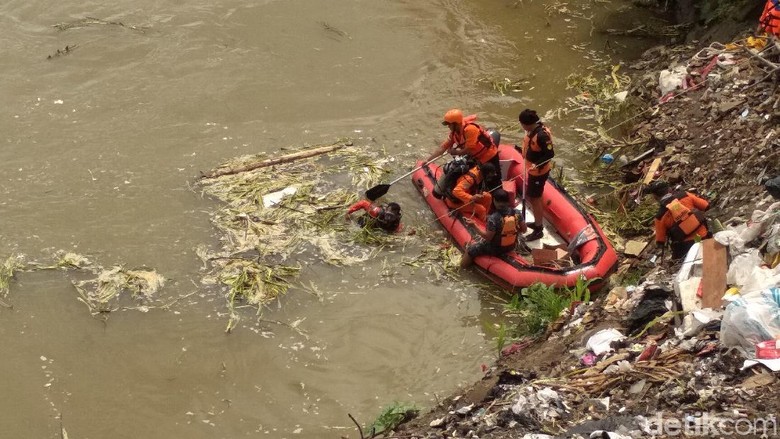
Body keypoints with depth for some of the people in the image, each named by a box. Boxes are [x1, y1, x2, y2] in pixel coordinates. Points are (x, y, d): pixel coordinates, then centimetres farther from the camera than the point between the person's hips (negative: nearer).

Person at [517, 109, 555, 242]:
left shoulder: (542, 135, -30)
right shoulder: (532, 130, -2)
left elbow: (550, 154, -26)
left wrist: (537, 165, -33)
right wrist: (524, 151, 6)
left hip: (539, 172, -10)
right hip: (531, 170, 10)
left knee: (534, 199, 2)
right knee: (529, 196, 22)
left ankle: (538, 230, 16)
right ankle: (537, 222, 41)